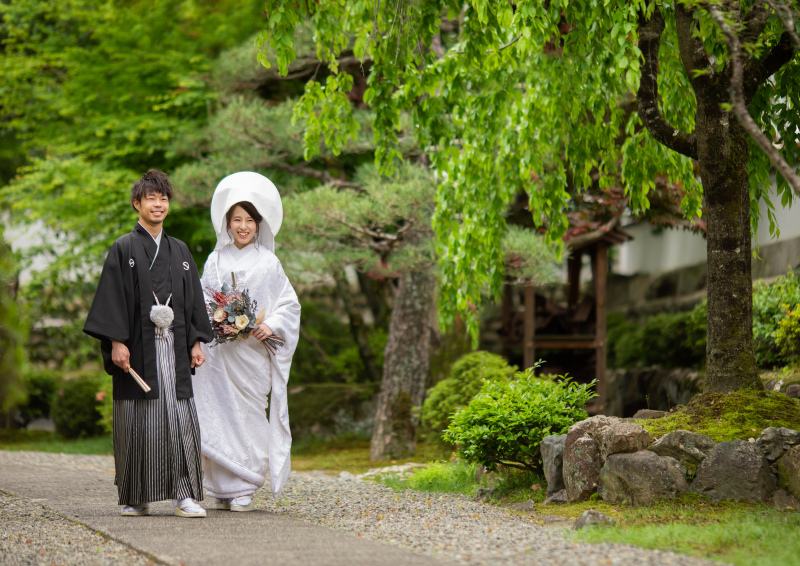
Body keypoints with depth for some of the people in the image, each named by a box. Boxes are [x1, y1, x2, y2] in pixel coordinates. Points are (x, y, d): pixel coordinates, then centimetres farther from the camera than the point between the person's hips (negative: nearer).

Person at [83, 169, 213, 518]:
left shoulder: (179, 251, 16)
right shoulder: (123, 250, 3)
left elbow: (193, 299, 16)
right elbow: (113, 298, -4)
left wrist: (196, 342, 8)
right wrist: (117, 342, -13)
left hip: (174, 350, 3)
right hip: (139, 349, -3)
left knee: (181, 420, -4)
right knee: (138, 423, -1)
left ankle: (184, 495, -3)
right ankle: (137, 498, 7)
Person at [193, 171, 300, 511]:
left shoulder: (267, 262, 5)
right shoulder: (215, 260, 11)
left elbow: (290, 304, 5)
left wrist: (271, 325, -11)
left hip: (252, 351, -2)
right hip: (218, 352, 2)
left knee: (248, 414, -4)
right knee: (218, 414, -2)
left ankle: (245, 489, 2)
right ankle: (222, 488, 6)